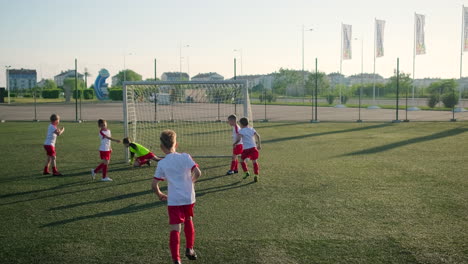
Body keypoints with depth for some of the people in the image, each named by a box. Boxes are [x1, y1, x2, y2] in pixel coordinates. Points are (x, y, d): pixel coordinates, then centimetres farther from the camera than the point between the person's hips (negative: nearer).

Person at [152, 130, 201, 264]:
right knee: (188, 222, 26)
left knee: (175, 229, -1)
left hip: (173, 200, -2)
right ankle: (189, 249, 36)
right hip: (189, 197, 2)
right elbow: (197, 173, -11)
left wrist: (160, 195, 15)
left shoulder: (161, 164, -3)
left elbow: (154, 185, -4)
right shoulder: (185, 156, -3)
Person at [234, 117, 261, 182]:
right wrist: (259, 144, 22)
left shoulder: (241, 131, -3)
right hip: (253, 147, 4)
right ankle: (256, 175, 0)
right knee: (254, 162, 5)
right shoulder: (251, 129, 12)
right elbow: (258, 136, 12)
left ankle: (246, 172, 14)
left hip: (246, 149, -4)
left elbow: (239, 139, -17)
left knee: (242, 160, 18)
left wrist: (234, 144, 1)